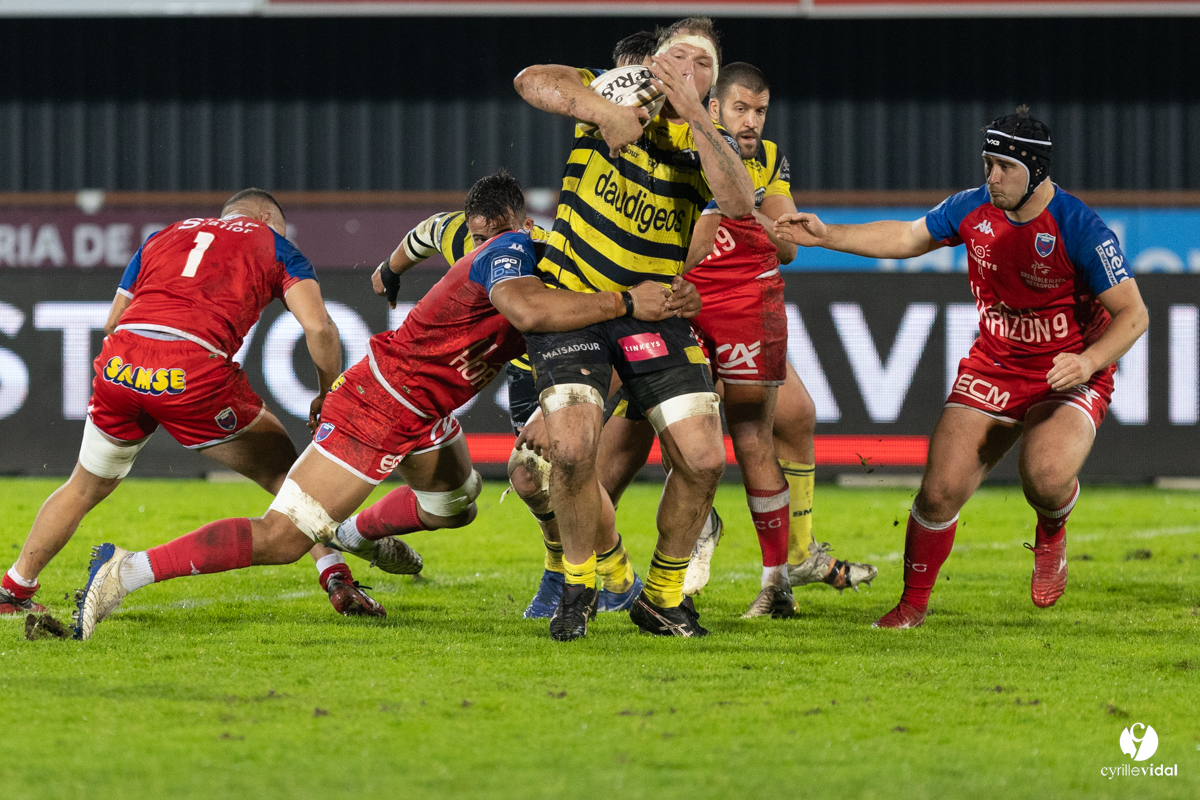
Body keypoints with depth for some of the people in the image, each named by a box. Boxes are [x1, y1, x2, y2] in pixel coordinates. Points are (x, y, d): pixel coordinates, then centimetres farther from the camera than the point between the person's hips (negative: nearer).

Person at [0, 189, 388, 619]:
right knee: (284, 471, 17)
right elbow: (319, 327, 6)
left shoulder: (163, 236, 31)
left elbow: (112, 324, 30)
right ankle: (337, 579, 8)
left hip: (119, 364, 4)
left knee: (85, 487, 27)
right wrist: (327, 396, 19)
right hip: (196, 371, -4)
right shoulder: (273, 244, 20)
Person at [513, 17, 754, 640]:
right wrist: (604, 113, -30)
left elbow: (740, 205, -21)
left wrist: (694, 115, -26)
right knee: (572, 449, -21)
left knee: (703, 460, -8)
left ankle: (662, 594, 15)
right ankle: (578, 585, 4)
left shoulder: (706, 142, 1)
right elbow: (531, 82, -18)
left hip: (656, 312, 3)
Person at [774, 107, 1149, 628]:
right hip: (992, 369, 4)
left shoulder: (1080, 229, -19)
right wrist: (825, 235, 7)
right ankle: (913, 605, 15)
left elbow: (1133, 313, -16)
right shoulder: (973, 209, -3)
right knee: (940, 491, -8)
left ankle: (1051, 534, 6)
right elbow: (905, 238, 14)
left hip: (1070, 377, -4)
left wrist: (1088, 361, -32)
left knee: (1046, 476, -32)